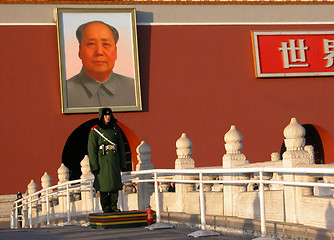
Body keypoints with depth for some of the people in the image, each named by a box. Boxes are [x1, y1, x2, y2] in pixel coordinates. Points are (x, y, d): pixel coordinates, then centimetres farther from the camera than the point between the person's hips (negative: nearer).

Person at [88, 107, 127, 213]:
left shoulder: (115, 129, 11)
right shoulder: (95, 131, -2)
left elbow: (121, 147, 15)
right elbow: (92, 150, -4)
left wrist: (122, 163, 10)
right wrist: (94, 167, -10)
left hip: (114, 160, 4)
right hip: (102, 162, -4)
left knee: (115, 184, 3)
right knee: (104, 185, -2)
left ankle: (114, 206, 13)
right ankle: (106, 208, 6)